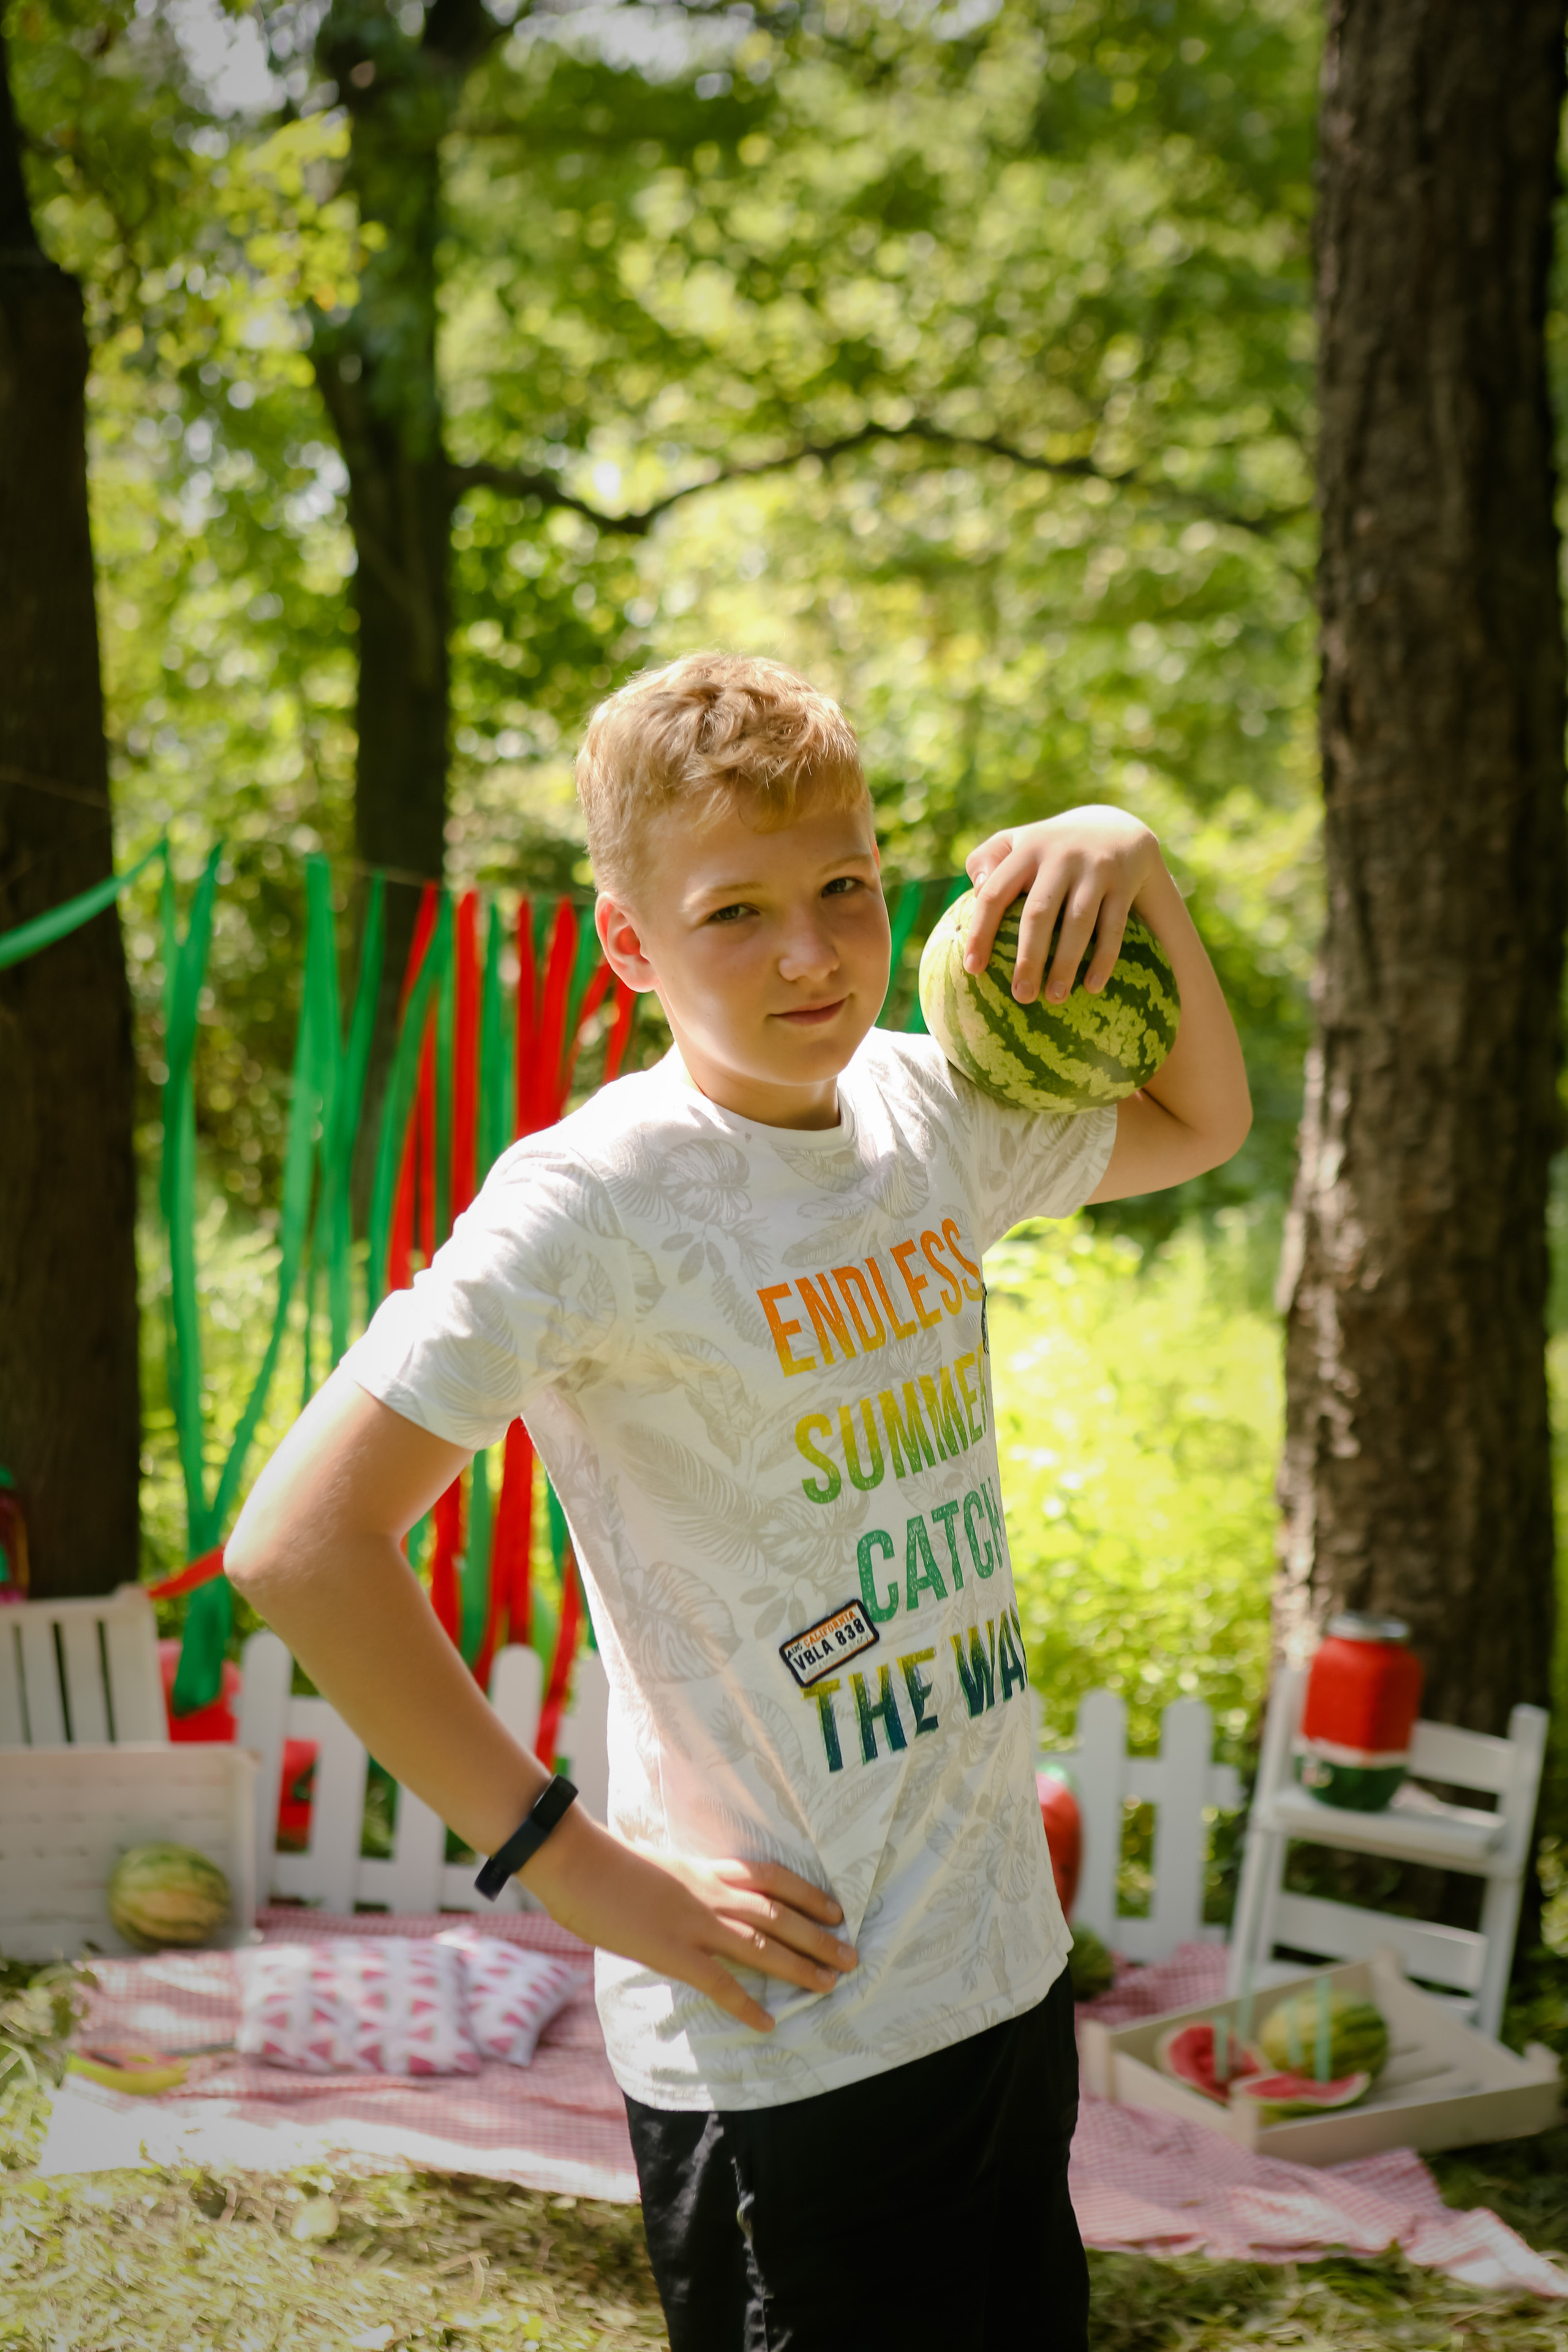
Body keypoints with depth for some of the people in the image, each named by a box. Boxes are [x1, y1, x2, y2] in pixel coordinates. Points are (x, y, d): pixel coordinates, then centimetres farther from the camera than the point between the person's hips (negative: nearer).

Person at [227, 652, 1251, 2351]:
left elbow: (1201, 1122, 21)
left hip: (1011, 1974, 7)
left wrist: (1138, 869, 3)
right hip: (791, 2047, -7)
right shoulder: (597, 1197, -18)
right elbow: (298, 1546, -21)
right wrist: (571, 1863, -17)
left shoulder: (933, 1112, 3)